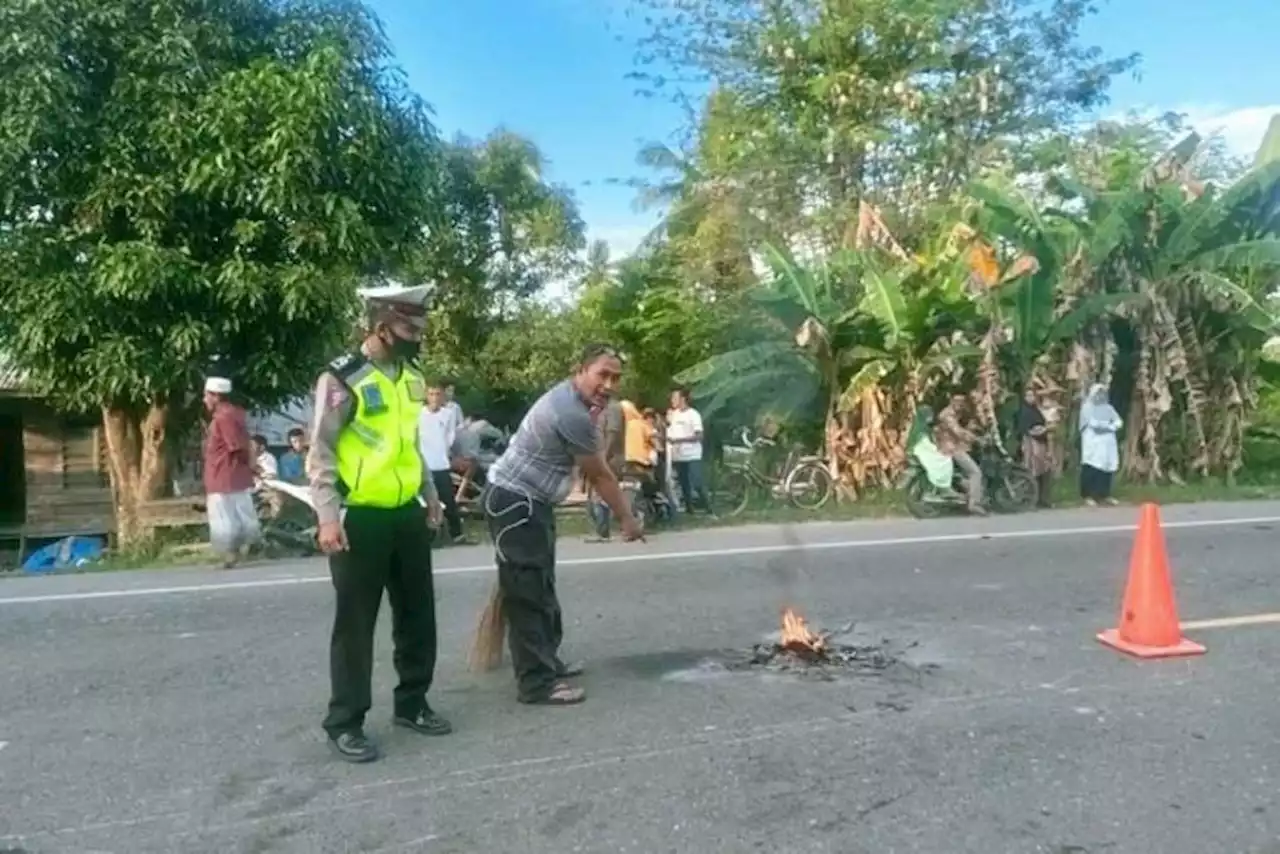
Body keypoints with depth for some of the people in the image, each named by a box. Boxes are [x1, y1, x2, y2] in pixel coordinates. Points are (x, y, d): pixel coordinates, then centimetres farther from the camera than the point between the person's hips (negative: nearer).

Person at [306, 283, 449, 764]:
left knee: (418, 613, 15)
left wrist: (430, 496, 18)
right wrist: (328, 517, -19)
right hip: (360, 518, -7)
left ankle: (412, 703, 31)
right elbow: (321, 453, -13)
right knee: (355, 623, 3)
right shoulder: (342, 379, -13)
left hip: (407, 513, 7)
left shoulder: (411, 376, 9)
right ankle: (345, 723, 16)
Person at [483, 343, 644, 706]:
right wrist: (626, 518, -1)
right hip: (514, 502, -11)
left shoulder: (567, 397, 9)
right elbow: (600, 476, -12)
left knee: (541, 587, 18)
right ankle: (537, 682, -1)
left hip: (528, 501, 11)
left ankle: (546, 661, 29)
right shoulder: (572, 415, -23)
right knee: (528, 592, -7)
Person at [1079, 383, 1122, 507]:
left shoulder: (1108, 408, 16)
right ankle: (1088, 496, -7)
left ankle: (1105, 495, 11)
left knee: (1107, 467, 3)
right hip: (1093, 442, -5)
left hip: (1107, 442, 6)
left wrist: (1110, 427, -7)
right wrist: (1108, 424, -2)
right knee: (1092, 468, -9)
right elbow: (1093, 423, -13)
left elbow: (1119, 422, 11)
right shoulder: (1087, 407, -2)